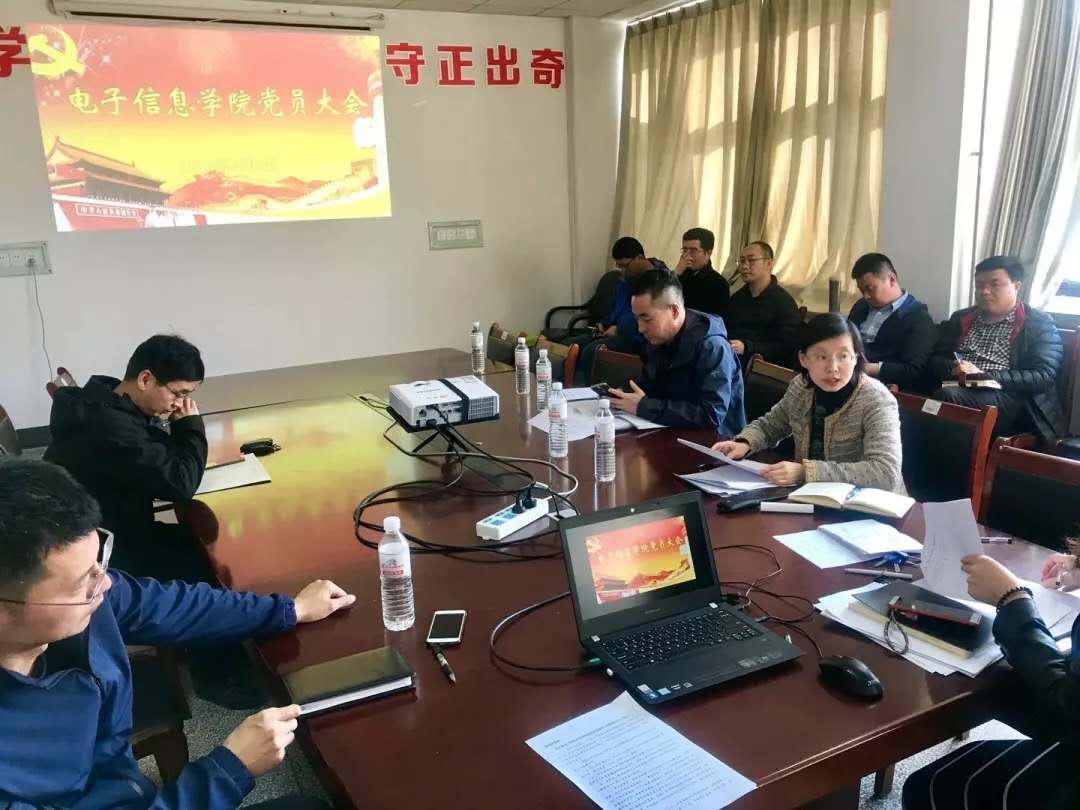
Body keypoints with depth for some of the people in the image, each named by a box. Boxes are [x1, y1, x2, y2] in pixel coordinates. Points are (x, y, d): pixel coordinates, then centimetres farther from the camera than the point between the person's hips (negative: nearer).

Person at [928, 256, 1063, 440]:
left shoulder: (1039, 324, 9)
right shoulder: (961, 318, 22)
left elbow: (1044, 377, -4)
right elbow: (935, 360, 17)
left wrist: (984, 375, -14)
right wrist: (953, 368, -7)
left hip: (1007, 398, -4)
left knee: (947, 396, -34)